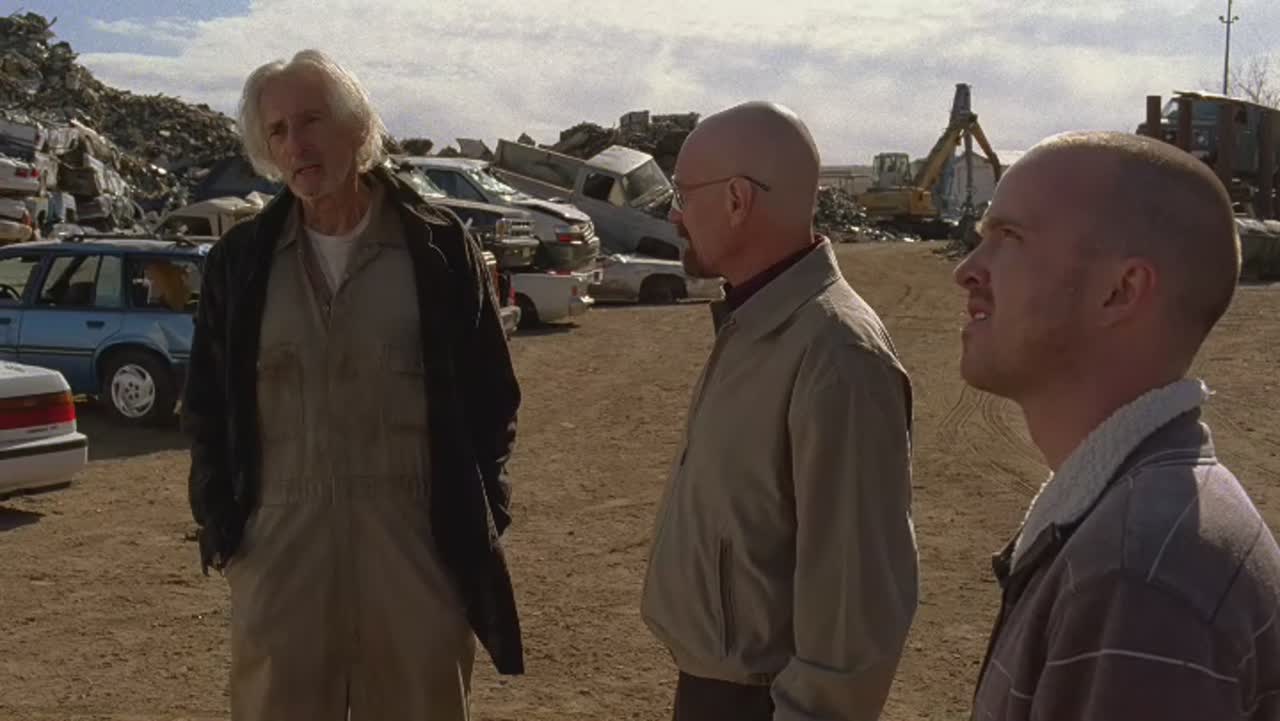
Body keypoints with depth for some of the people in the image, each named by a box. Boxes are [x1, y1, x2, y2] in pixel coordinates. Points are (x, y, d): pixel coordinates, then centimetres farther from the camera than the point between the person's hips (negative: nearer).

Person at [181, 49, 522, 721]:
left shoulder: (440, 247, -1)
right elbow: (207, 401, 11)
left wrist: (483, 509, -1)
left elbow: (490, 392, 3)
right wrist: (216, 517, 4)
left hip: (419, 540, -1)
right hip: (279, 542, 2)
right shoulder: (239, 260, 5)